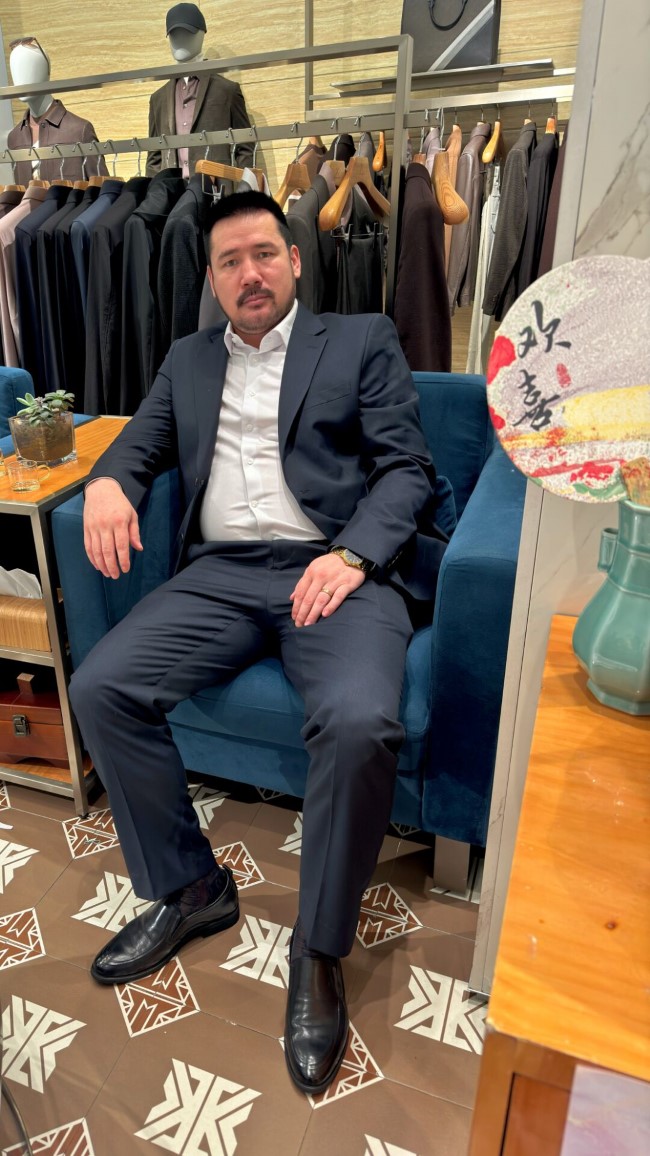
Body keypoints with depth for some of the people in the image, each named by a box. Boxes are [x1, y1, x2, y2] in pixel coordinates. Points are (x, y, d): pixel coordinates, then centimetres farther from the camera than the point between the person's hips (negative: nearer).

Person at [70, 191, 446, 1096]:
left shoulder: (364, 341, 11)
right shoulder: (189, 359, 24)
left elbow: (408, 467, 2)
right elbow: (142, 442, 22)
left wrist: (352, 555, -16)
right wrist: (107, 482, -4)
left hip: (338, 571, -3)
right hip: (221, 573, 4)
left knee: (360, 722, -32)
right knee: (100, 688, -16)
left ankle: (320, 948, -5)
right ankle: (189, 889, 5)